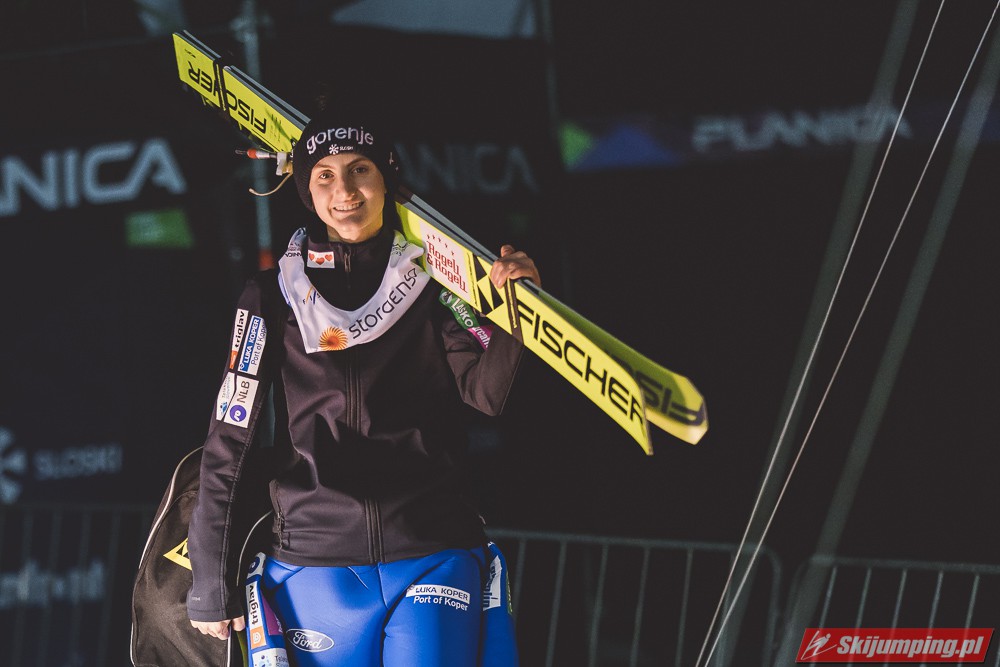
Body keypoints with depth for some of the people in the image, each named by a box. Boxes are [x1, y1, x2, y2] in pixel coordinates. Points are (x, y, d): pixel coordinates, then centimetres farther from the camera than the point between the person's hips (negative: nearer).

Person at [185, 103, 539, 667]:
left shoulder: (433, 282, 7)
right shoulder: (274, 297, 5)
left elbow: (487, 391, -4)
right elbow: (229, 444, 4)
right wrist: (210, 584, 2)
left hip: (434, 558, 0)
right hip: (314, 569, 0)